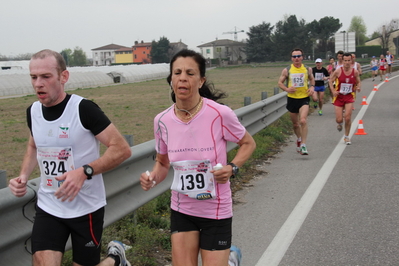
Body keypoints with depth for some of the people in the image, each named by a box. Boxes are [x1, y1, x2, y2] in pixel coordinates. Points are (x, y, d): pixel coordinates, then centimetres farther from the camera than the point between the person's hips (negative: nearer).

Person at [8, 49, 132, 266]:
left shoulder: (84, 109, -17)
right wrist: (23, 176, 3)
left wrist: (85, 172, -28)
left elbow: (122, 149, -16)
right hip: (47, 208, 4)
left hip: (86, 209, -4)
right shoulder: (33, 111, 1)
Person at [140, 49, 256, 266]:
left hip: (216, 212, -3)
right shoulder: (162, 120, -8)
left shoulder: (220, 114, -19)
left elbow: (248, 143, -1)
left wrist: (232, 167, -19)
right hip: (181, 210, 3)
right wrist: (152, 178, -13)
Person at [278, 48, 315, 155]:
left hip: (304, 99, -1)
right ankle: (299, 139, 42)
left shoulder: (307, 69, 2)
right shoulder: (287, 70, -1)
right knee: (295, 124, 13)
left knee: (303, 121, -21)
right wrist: (286, 89, -14)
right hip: (292, 98, 1)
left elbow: (312, 79, 20)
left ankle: (303, 145, -15)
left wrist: (312, 87, 0)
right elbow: (280, 82, 5)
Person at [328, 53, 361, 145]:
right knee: (339, 119, -4)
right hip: (339, 96, -1)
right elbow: (330, 80, 1)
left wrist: (358, 87, -13)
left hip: (349, 97, 1)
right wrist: (333, 91, -13)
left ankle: (346, 137, 9)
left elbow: (358, 82, 10)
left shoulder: (355, 72, -5)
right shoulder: (338, 71, -10)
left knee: (348, 117, -11)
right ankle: (340, 124, 38)